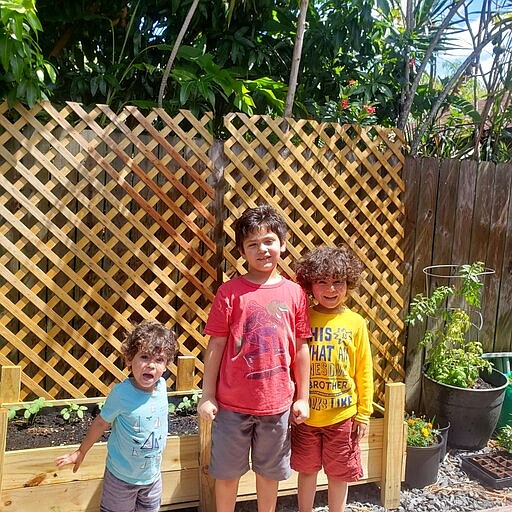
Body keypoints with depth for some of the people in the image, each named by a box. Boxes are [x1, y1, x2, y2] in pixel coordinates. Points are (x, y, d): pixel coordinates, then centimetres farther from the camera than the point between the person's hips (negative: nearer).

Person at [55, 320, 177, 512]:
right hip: (122, 477, -4)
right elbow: (101, 423, -10)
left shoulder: (162, 386, -14)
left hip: (153, 475, 4)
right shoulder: (121, 393, -26)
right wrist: (80, 452, 1)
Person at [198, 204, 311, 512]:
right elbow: (216, 346, -5)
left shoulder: (295, 293, -3)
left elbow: (301, 348, 2)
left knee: (269, 471, 19)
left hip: (277, 403, 2)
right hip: (232, 403, -1)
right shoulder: (230, 292, -8)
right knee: (227, 471, 15)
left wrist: (302, 397, 5)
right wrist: (207, 396, -4)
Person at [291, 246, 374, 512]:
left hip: (343, 414, 0)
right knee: (307, 470, 17)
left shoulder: (355, 323, -6)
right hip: (306, 413, 1)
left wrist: (363, 413, 0)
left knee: (339, 473, 16)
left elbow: (364, 371, -1)